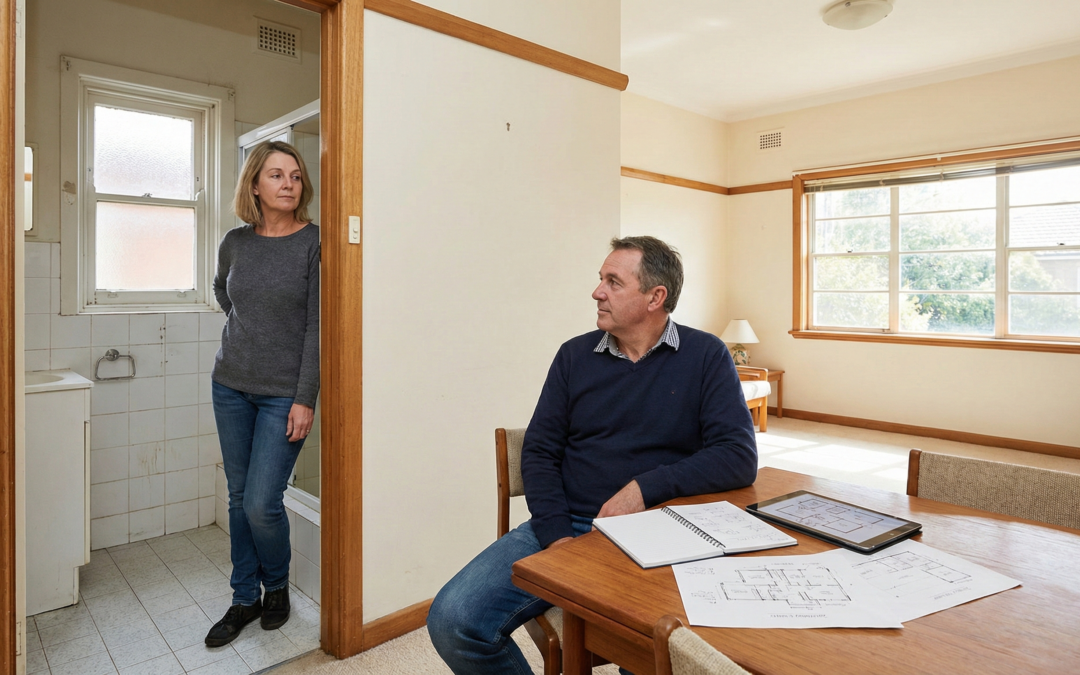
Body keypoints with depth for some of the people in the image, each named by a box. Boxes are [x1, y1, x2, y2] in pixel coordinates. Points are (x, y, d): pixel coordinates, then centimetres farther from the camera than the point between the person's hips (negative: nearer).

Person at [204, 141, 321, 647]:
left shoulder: (314, 242, -9)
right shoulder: (235, 242, 5)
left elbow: (318, 326, -13)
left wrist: (306, 399, -15)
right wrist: (245, 326, 12)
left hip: (284, 392, -5)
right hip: (231, 383, 5)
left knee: (261, 504, -5)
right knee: (239, 497, 12)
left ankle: (277, 586, 25)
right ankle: (245, 599, 29)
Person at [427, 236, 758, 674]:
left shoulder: (706, 357, 2)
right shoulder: (575, 355, 10)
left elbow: (740, 457, -5)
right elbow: (539, 451, 7)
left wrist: (645, 487, -16)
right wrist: (557, 535, -9)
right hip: (568, 525, 3)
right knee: (452, 621, -15)